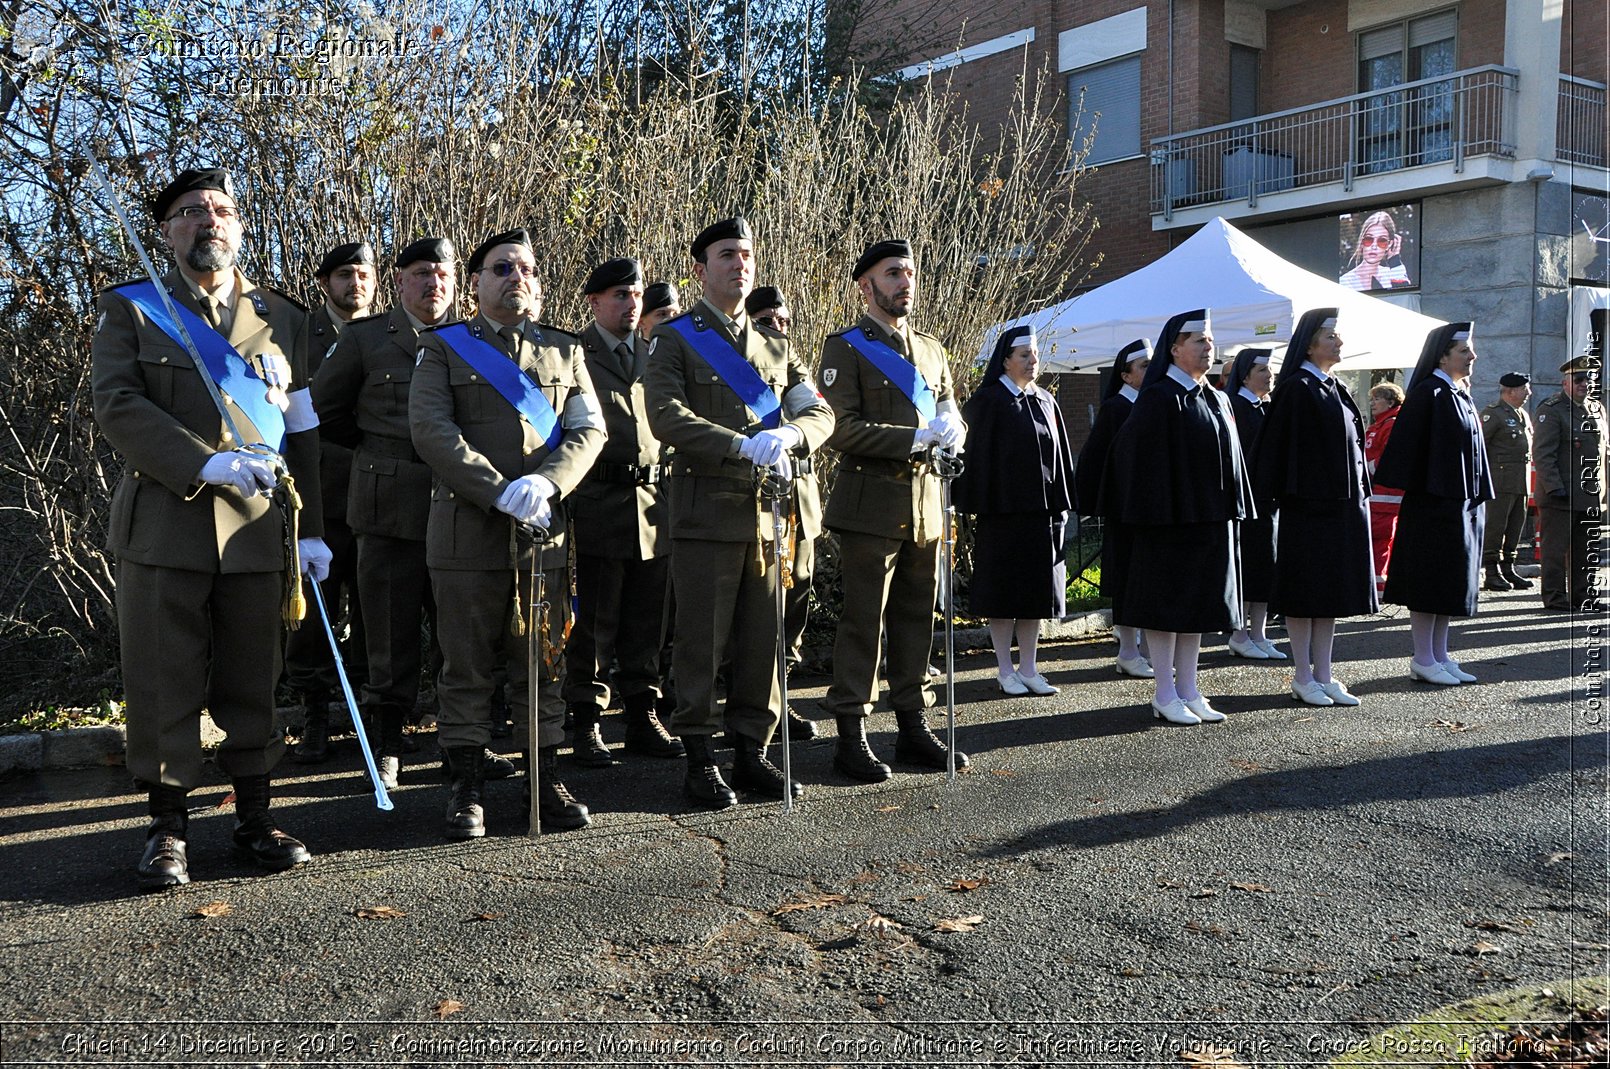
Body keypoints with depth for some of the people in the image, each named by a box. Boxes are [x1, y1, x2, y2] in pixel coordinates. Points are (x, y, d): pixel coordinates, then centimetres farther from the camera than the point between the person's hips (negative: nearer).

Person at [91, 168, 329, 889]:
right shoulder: (131, 309, 9)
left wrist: (311, 529, 7)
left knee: (251, 681, 7)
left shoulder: (282, 317, 16)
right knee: (164, 682, 1)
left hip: (256, 528, 2)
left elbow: (302, 431, 13)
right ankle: (167, 825, 13)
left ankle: (254, 817, 18)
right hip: (163, 525, -2)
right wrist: (206, 464, -18)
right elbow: (116, 405, -6)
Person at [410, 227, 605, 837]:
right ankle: (467, 786, 13)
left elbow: (589, 429, 5)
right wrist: (500, 491, -18)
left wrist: (546, 483, -15)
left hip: (544, 533, 3)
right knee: (466, 666, 3)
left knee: (542, 662, 9)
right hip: (468, 532, -2)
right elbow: (430, 429, -8)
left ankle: (546, 779, 19)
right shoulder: (443, 347, 6)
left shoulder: (566, 350, 15)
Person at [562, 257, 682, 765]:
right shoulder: (573, 355, 0)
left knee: (646, 623, 10)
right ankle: (586, 724, 11)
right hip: (597, 507, -5)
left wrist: (669, 492, 13)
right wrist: (567, 500, -10)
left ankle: (642, 718, 20)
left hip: (651, 504, 5)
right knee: (593, 623, 1)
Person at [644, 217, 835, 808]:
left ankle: (752, 752, 20)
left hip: (768, 513, 5)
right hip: (707, 511, -5)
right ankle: (699, 760, 10)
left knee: (764, 640, 9)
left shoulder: (776, 344, 18)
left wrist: (788, 434, -15)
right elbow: (666, 415, -14)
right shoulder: (674, 339, 1)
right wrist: (743, 446, -24)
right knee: (701, 642, -1)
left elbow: (819, 410, 8)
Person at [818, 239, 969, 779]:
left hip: (926, 502, 6)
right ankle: (851, 736, 5)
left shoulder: (932, 348, 18)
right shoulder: (845, 348, -4)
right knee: (863, 622, -3)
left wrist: (951, 433, -5)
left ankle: (914, 728, 21)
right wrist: (915, 437, -18)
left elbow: (953, 419, 20)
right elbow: (840, 429, -14)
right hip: (871, 504, -6)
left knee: (917, 619, 11)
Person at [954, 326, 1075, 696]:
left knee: (1036, 592, 8)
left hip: (1041, 511, 6)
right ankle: (1005, 670, 10)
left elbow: (1058, 455, 14)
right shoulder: (988, 401, -6)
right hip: (1002, 512, -5)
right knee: (1004, 592, 1)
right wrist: (978, 509, -14)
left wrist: (1061, 506, 8)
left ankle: (1028, 668, 16)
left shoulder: (1046, 401, 12)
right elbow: (978, 456, -9)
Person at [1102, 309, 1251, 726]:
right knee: (1167, 601, -1)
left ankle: (1188, 690, 17)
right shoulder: (1159, 398, -9)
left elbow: (1229, 457, 19)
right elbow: (1143, 458, -13)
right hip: (1171, 519, -7)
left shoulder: (1217, 401, 14)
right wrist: (1154, 518, -18)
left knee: (1198, 602, 10)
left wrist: (1233, 512, 13)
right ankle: (1165, 695, 6)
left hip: (1212, 520, 8)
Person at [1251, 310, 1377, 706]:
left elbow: (1353, 445, 19)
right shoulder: (1296, 389, -9)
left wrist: (1360, 495, 14)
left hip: (1344, 505, 8)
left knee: (1333, 591, 9)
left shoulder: (1337, 390, 14)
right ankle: (1302, 677, 8)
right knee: (1305, 589, -1)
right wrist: (1287, 495, -19)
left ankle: (1323, 676, 16)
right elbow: (1279, 447, -14)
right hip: (1308, 505, -8)